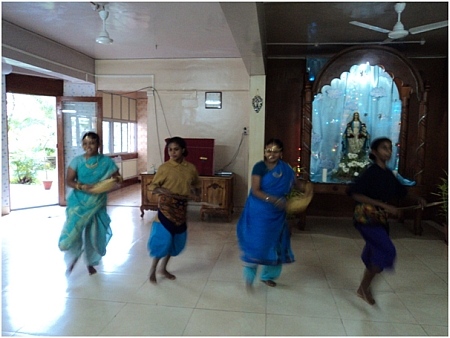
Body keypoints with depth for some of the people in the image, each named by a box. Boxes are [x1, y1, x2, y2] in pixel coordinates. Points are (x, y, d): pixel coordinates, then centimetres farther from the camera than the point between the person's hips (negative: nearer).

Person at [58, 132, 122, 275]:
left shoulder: (106, 161, -2)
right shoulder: (77, 160, -4)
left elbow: (118, 177, 1)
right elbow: (69, 181, -6)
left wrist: (115, 179, -23)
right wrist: (83, 187, -24)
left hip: (97, 204, 1)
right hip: (78, 203, -1)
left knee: (95, 235, 8)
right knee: (71, 234, -8)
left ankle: (90, 263, 34)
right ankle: (74, 256, 27)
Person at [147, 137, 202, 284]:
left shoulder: (191, 168, 1)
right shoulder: (164, 168, -9)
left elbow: (196, 184, 16)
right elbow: (153, 187, -6)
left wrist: (196, 194, -4)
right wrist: (164, 191, -25)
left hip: (181, 208, 5)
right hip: (166, 207, -4)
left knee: (176, 240, 12)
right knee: (163, 239, -6)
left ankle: (164, 268, 31)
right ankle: (153, 269, 17)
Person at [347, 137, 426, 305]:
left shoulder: (388, 174, 7)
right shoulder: (370, 172, -15)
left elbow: (401, 190, 23)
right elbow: (355, 194, -24)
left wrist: (417, 198, 4)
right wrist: (384, 205, -24)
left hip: (380, 219, 8)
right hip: (366, 217, -7)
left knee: (376, 254, 13)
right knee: (387, 250, -14)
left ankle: (363, 289, 31)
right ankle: (365, 286, 3)